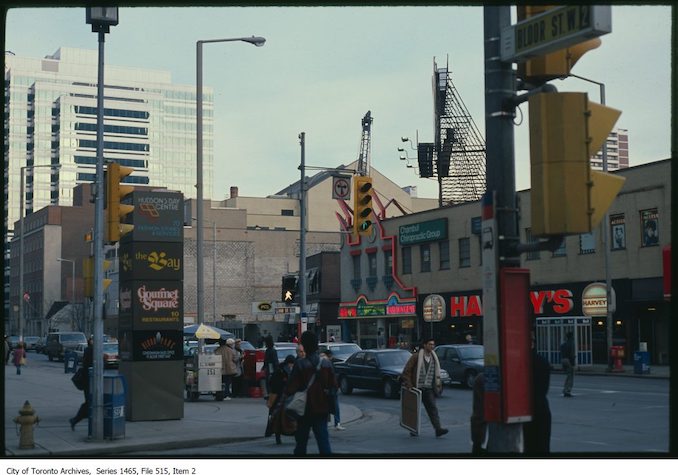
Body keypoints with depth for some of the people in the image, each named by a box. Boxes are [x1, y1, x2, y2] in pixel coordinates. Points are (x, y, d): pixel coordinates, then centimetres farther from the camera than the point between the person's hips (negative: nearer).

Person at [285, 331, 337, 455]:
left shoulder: (300, 364, -11)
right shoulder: (326, 364, 1)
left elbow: (292, 387, -13)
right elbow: (334, 386, 4)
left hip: (305, 409, -2)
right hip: (322, 409, 2)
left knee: (301, 442, 13)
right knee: (323, 440, 1)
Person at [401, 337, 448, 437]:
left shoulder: (434, 358, 9)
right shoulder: (416, 357, -7)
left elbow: (436, 373, 18)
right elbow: (406, 371, -6)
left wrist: (438, 385, 9)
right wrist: (408, 385, -11)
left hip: (428, 389, 3)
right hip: (416, 388, -3)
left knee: (433, 408, -9)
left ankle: (438, 429, -18)